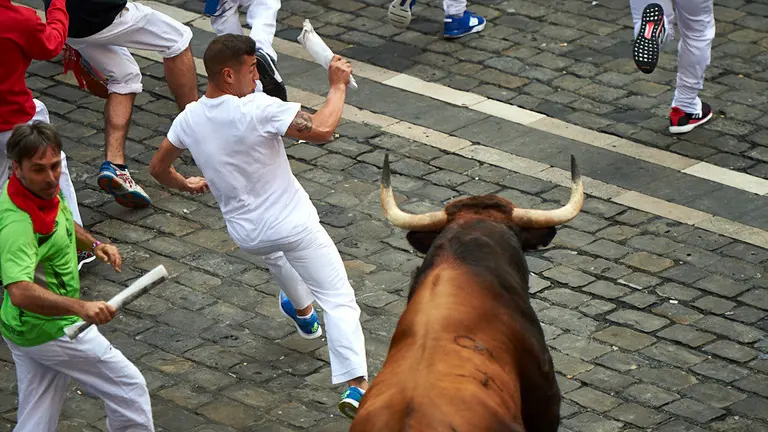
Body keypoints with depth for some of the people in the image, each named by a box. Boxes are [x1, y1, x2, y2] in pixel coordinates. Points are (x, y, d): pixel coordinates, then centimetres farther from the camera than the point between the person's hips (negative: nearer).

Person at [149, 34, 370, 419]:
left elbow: (158, 168, 11)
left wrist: (186, 185, 32)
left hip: (246, 234, 6)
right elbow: (322, 130, -30)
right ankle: (355, 385, -17)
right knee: (339, 301, -2)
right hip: (294, 226, -6)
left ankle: (302, 310, 63)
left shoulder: (189, 119, -4)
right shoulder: (258, 109, -25)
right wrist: (338, 86, -16)